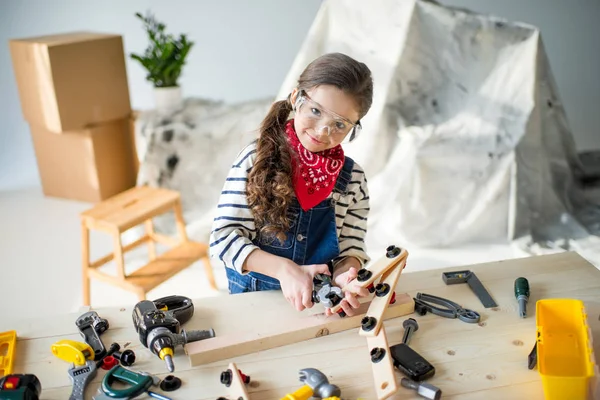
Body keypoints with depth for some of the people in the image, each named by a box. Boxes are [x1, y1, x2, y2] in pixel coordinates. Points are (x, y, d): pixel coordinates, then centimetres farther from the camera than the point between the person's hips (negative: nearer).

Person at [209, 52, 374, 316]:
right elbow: (223, 236, -9)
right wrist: (284, 269, -21)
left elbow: (351, 248, 4)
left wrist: (343, 274, -18)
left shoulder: (352, 179, -1)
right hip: (252, 295, -3)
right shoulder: (256, 159, -7)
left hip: (318, 302, 3)